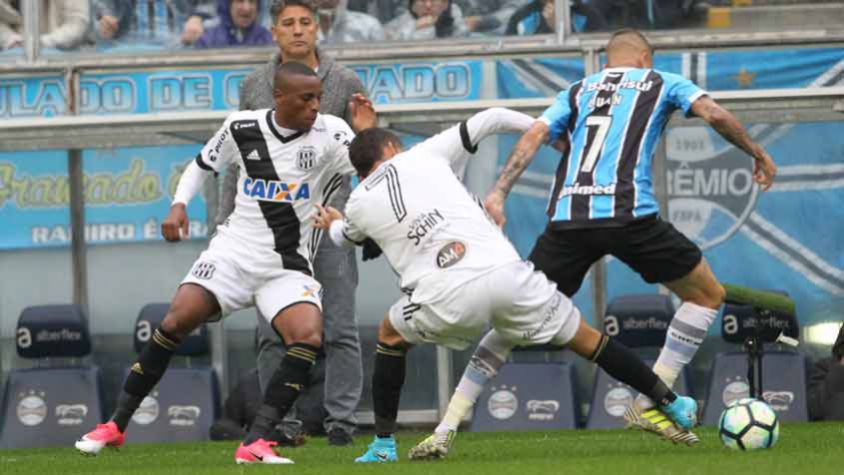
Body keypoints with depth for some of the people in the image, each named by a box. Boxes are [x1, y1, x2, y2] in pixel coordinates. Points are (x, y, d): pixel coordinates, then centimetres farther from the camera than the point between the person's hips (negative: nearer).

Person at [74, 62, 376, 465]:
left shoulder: (328, 133, -8)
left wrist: (367, 135, -29)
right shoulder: (242, 128, -1)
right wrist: (179, 204, 1)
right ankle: (116, 426, -1)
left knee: (309, 338, -26)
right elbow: (203, 164, 17)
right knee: (176, 322, -15)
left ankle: (254, 444, -27)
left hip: (288, 266, -1)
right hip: (234, 251, 1)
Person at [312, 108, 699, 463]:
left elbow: (347, 237, 44)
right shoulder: (424, 156, 18)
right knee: (585, 339, 18)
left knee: (391, 335, 30)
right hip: (504, 272, 1)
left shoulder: (358, 204, 19)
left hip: (446, 298, -1)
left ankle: (383, 444, 26)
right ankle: (671, 405, 22)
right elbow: (491, 119, 19)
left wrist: (332, 226, 68)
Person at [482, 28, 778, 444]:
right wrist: (759, 155, 19)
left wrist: (498, 194, 2)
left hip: (567, 218, 4)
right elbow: (714, 115, 5)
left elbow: (533, 136, 11)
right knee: (707, 295, 15)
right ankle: (648, 406, 8)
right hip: (628, 214, -4)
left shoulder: (577, 93, 26)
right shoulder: (660, 83, 19)